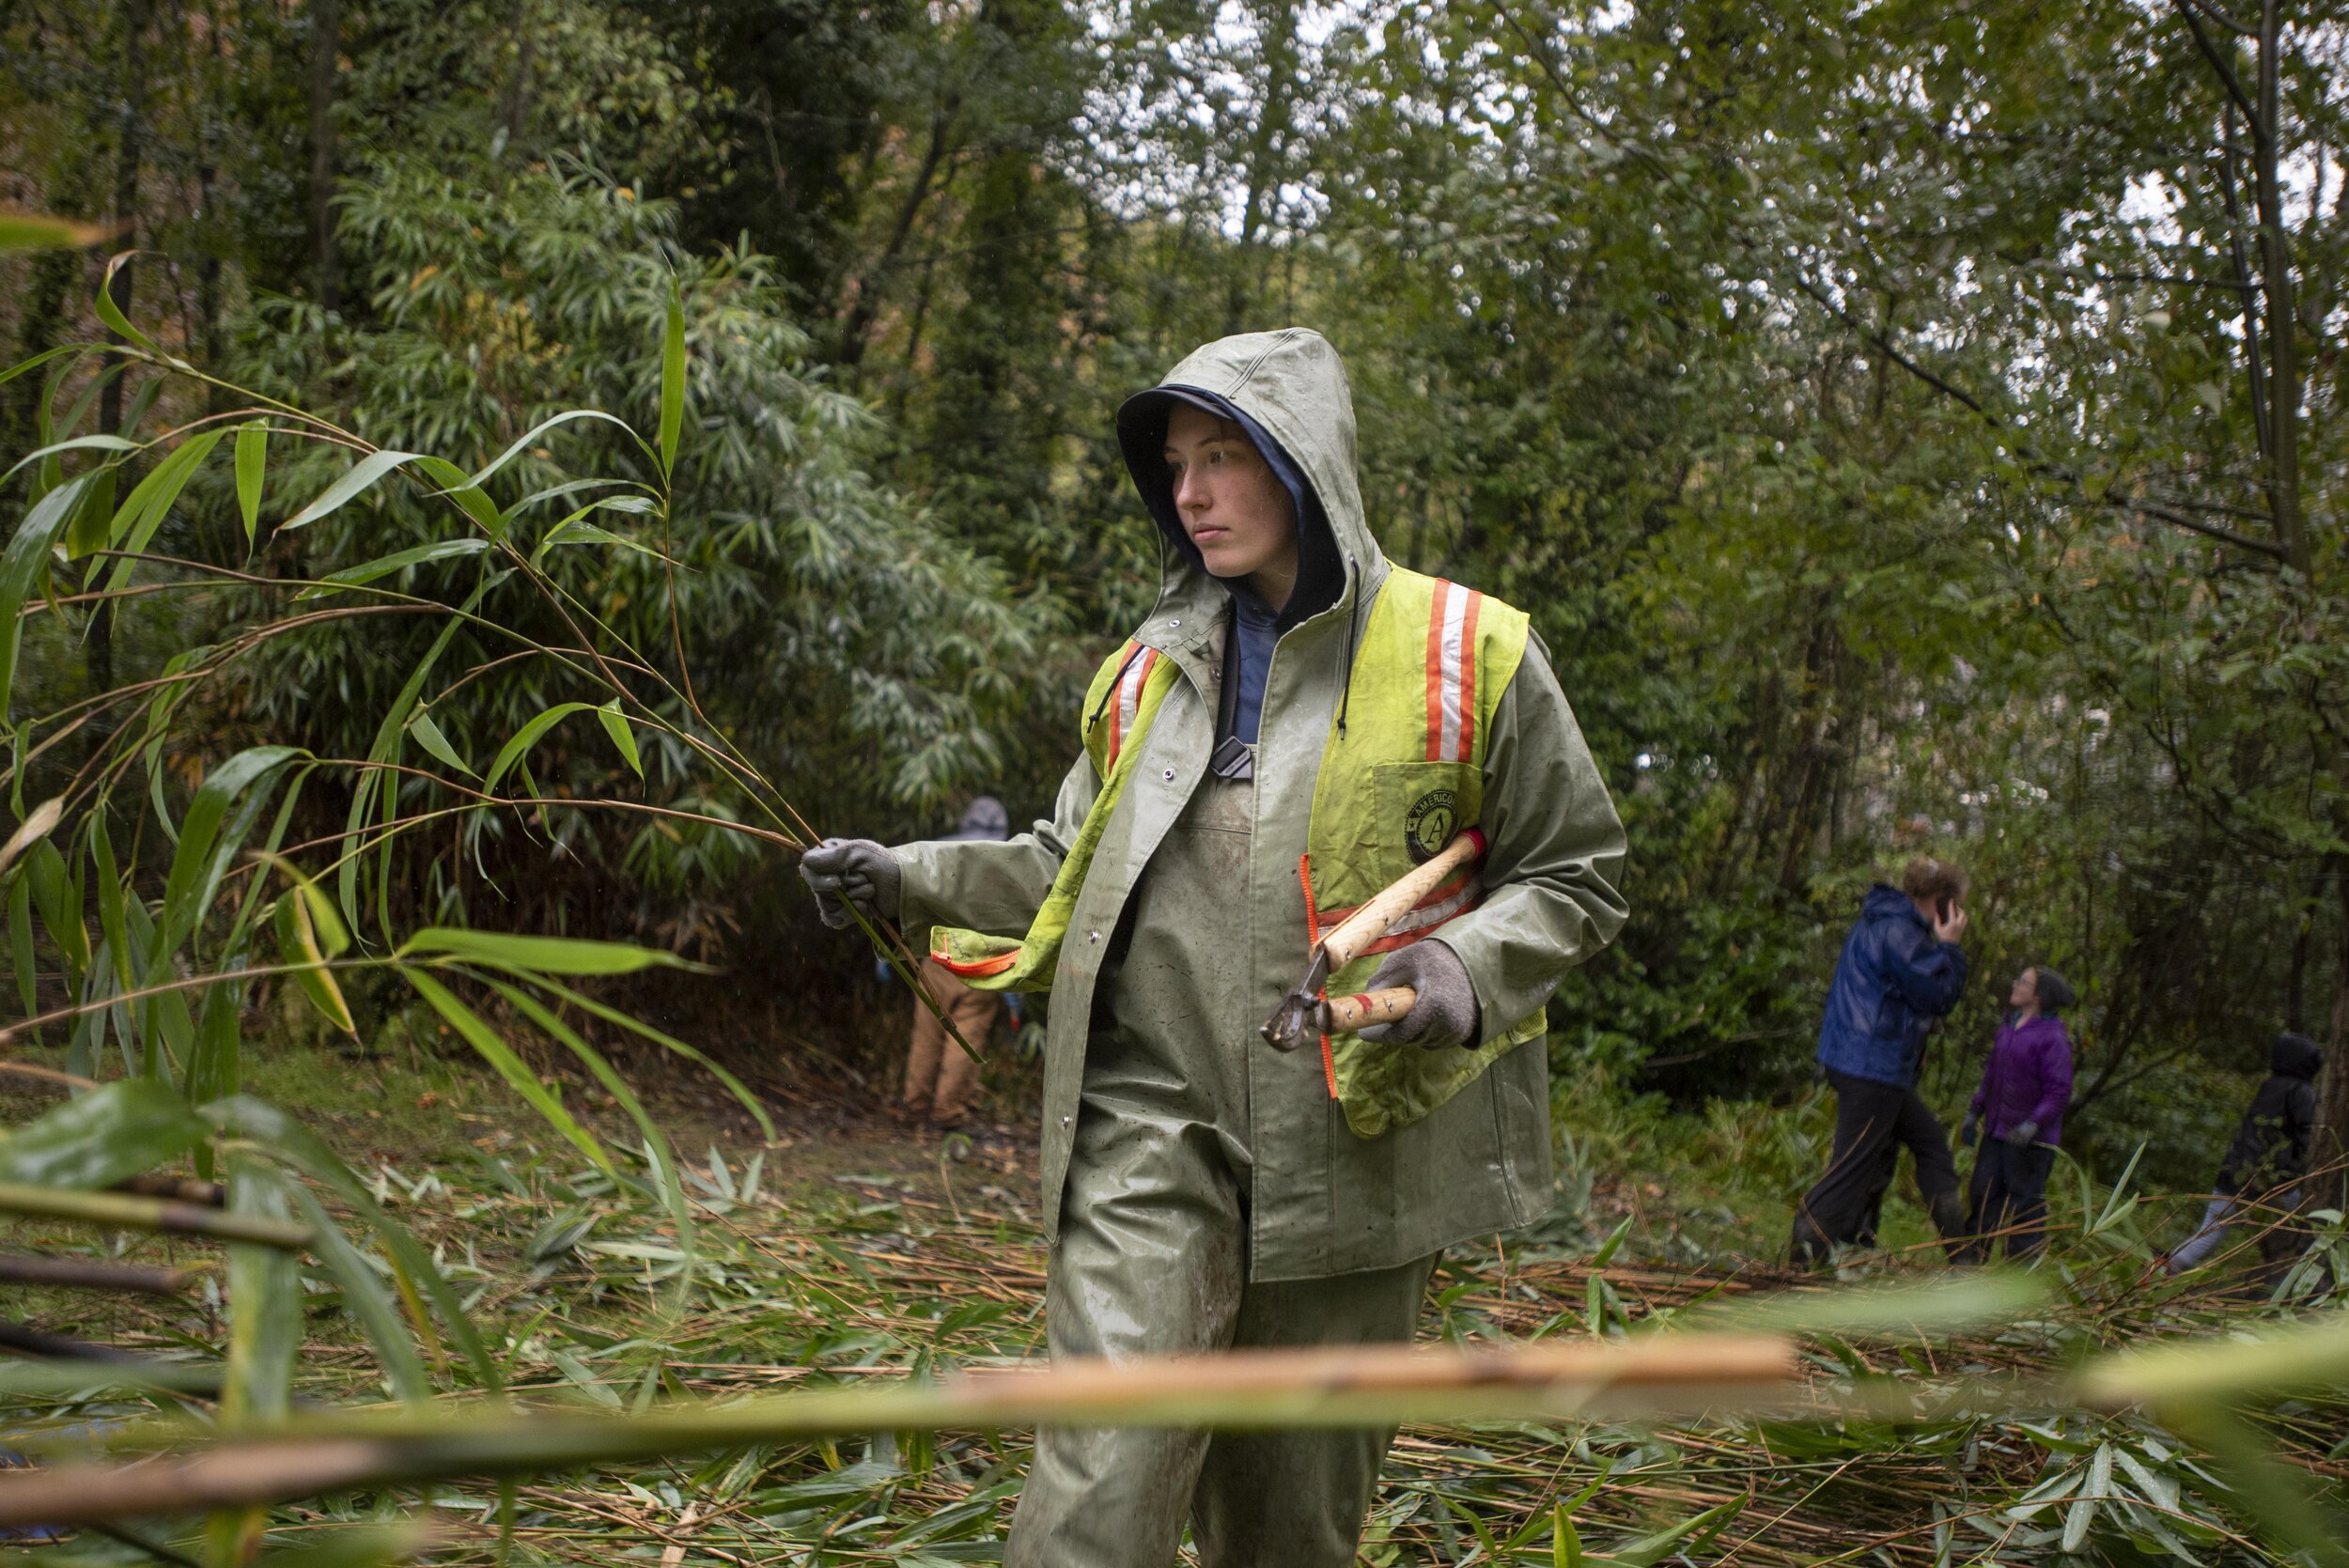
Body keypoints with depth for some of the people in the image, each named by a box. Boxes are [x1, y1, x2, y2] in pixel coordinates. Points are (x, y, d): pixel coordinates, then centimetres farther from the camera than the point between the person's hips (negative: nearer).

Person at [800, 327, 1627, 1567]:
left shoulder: (1468, 653, -1)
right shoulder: (1149, 671, 11)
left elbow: (1575, 875, 3)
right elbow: (1070, 869, 20)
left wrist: (1470, 972, -16)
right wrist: (914, 880, 5)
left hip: (1354, 1134, -1)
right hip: (1151, 1121, 2)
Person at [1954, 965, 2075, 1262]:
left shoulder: (2052, 1037, -15)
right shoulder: (2008, 1028, 10)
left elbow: (2059, 1090, -17)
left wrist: (2034, 1124, -25)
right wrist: (1974, 1114, 17)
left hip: (2032, 1139, -7)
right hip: (1997, 1132, 8)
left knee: (2025, 1201, 1)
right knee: (1982, 1192, 10)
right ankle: (1970, 1256, 19)